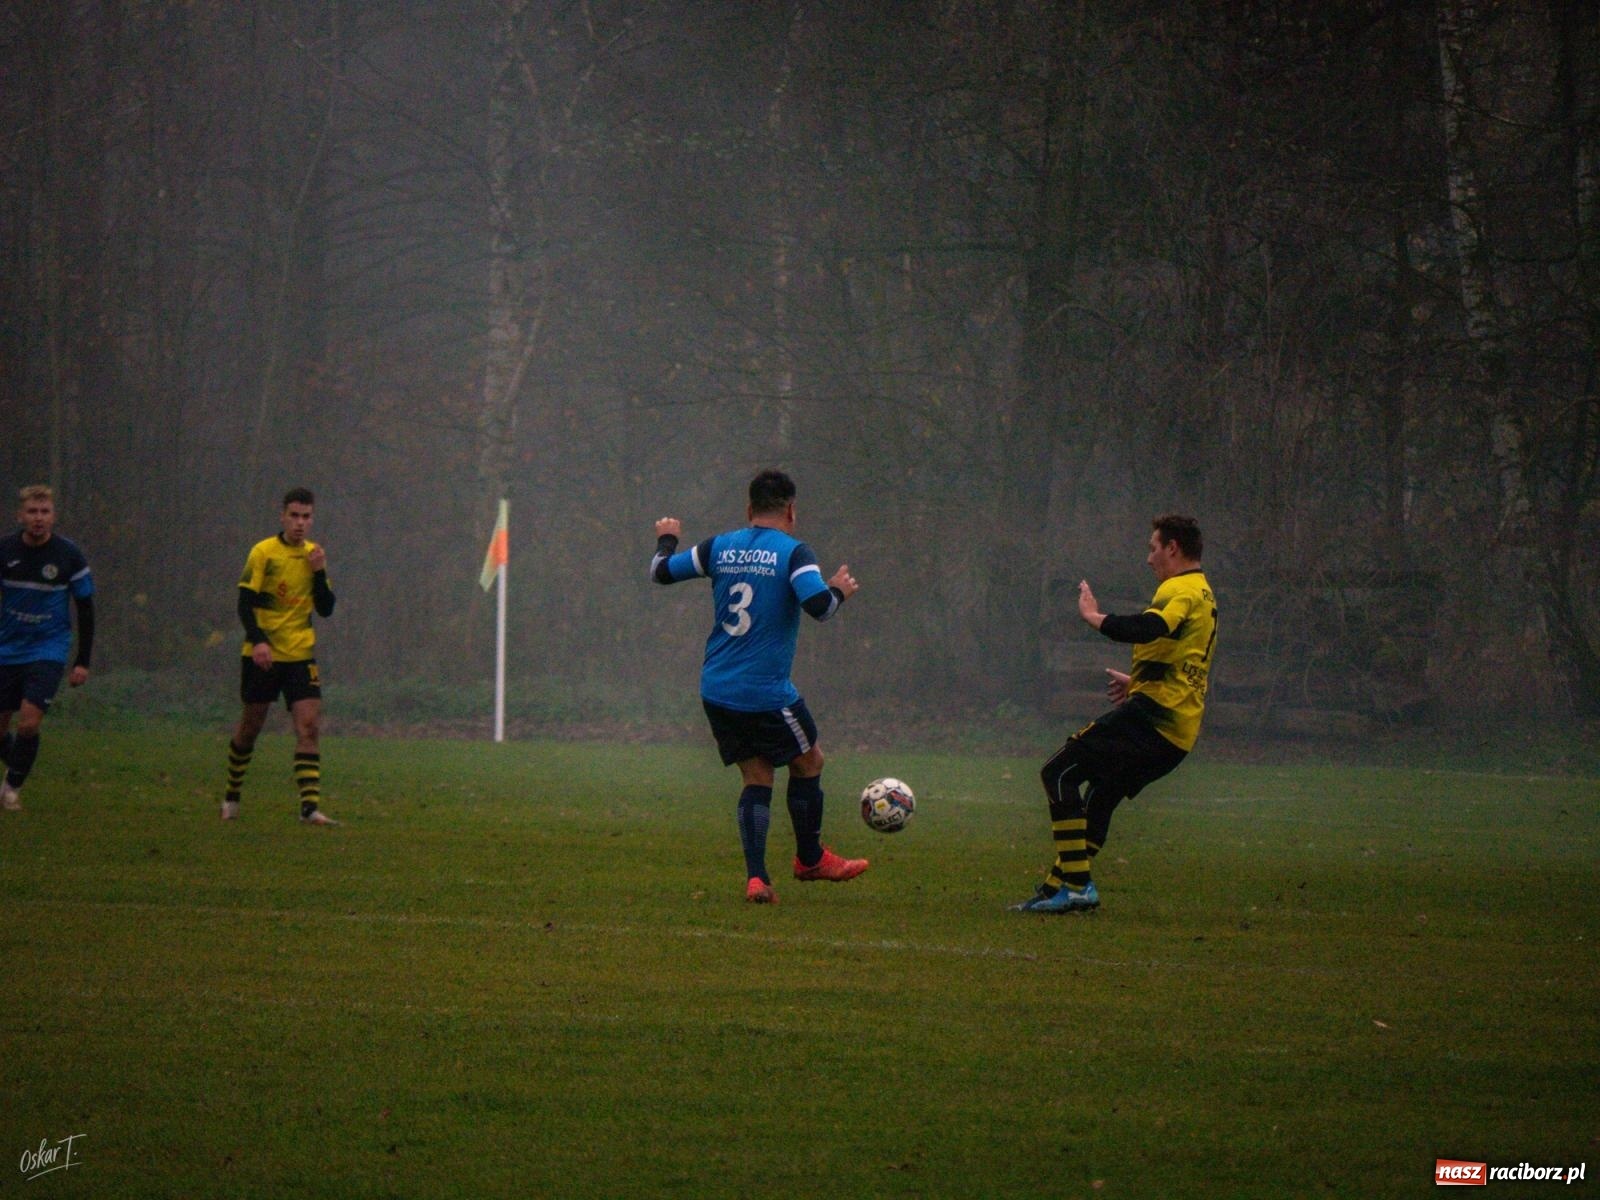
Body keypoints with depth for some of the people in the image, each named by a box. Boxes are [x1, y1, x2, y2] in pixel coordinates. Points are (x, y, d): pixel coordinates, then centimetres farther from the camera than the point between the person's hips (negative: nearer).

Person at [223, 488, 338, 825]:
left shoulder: (314, 554, 8)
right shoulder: (263, 552, -6)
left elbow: (326, 609, 6)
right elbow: (245, 604, -9)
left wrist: (319, 572, -8)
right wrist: (258, 641, -23)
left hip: (301, 656, 3)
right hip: (262, 656, -3)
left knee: (309, 727, -11)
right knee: (250, 726, 8)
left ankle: (310, 807, -16)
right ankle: (231, 796, 28)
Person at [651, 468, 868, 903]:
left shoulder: (719, 548, 5)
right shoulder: (793, 553, -10)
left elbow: (661, 571, 14)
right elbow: (819, 605, -23)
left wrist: (667, 539, 34)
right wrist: (840, 590, -1)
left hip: (716, 692, 5)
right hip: (766, 695, -5)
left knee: (757, 778, 12)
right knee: (808, 762, 18)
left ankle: (756, 877, -1)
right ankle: (810, 859, 29)